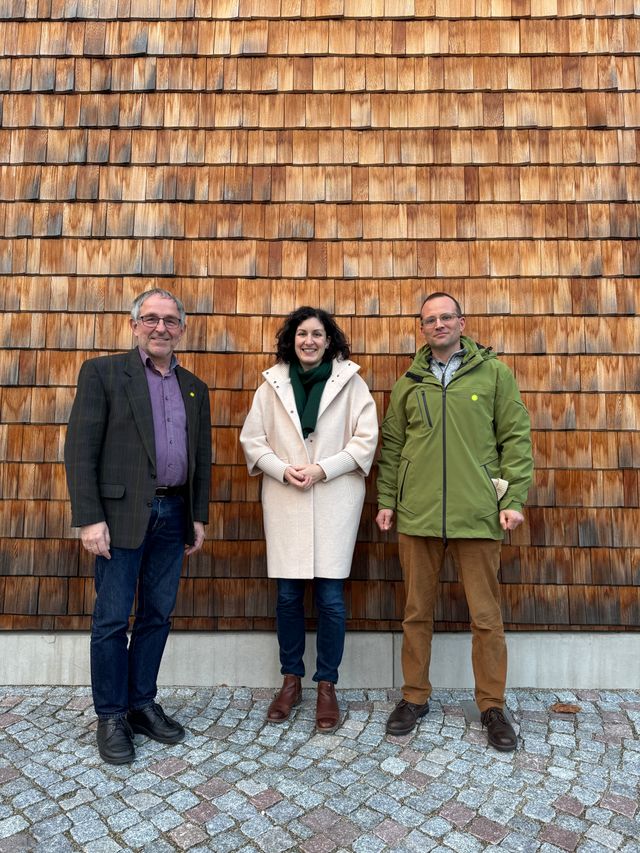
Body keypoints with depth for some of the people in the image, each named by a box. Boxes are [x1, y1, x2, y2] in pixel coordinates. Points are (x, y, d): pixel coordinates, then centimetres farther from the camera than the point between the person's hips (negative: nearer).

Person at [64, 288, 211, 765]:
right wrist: (89, 518, -13)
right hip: (121, 514, -4)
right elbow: (80, 449, -8)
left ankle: (142, 703, 29)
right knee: (112, 619, 5)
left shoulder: (194, 388, 13)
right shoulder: (103, 372, -2)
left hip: (173, 515, 5)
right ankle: (111, 716, 22)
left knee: (158, 616, 13)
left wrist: (199, 516, 11)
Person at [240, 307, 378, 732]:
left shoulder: (350, 381, 0)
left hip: (335, 501, -1)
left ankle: (327, 685, 22)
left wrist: (323, 469, -13)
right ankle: (291, 680, 28)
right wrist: (283, 470, -10)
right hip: (285, 501, 2)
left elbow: (366, 440, -3)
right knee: (288, 594, 9)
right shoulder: (273, 383, 5)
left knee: (330, 597, 2)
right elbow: (252, 439, 6)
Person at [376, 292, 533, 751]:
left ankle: (492, 706, 26)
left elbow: (516, 438, 1)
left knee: (486, 615, 8)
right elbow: (392, 445, 12)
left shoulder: (494, 373, 3)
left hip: (478, 514, -2)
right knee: (417, 611, 12)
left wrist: (514, 498, -6)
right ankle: (415, 697, 29)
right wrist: (387, 500, 7)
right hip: (417, 514, 2)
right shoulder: (409, 381, 10)